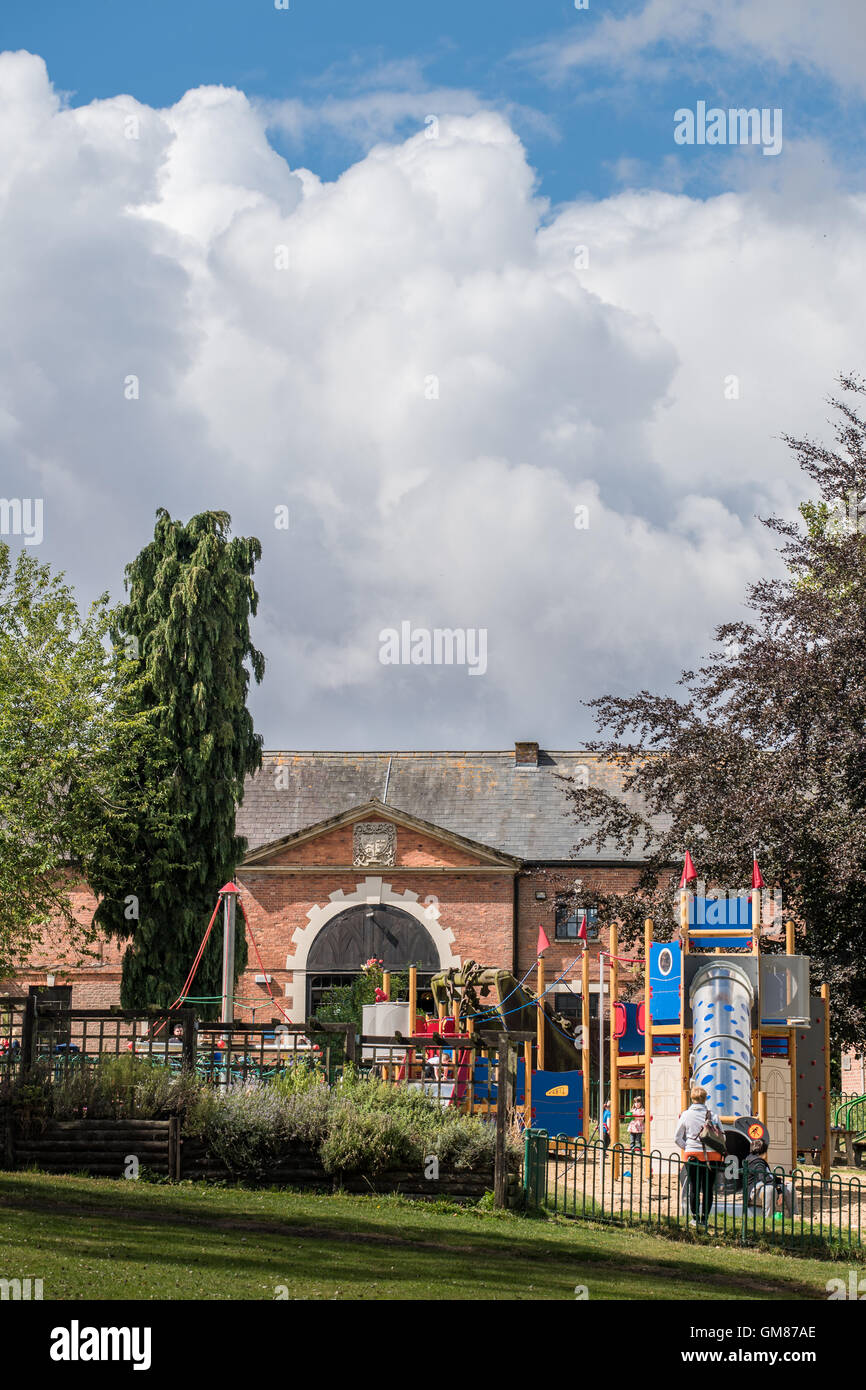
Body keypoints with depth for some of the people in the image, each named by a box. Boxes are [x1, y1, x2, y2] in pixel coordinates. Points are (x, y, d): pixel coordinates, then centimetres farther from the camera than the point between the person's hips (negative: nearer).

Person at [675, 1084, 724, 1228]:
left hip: (692, 1155, 0)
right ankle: (704, 1218, 5)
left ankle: (695, 1217, 7)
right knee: (708, 1189, 6)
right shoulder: (713, 1115, -1)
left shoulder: (686, 1115, 0)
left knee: (694, 1188, 8)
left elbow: (677, 1138, 2)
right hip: (712, 1156, 0)